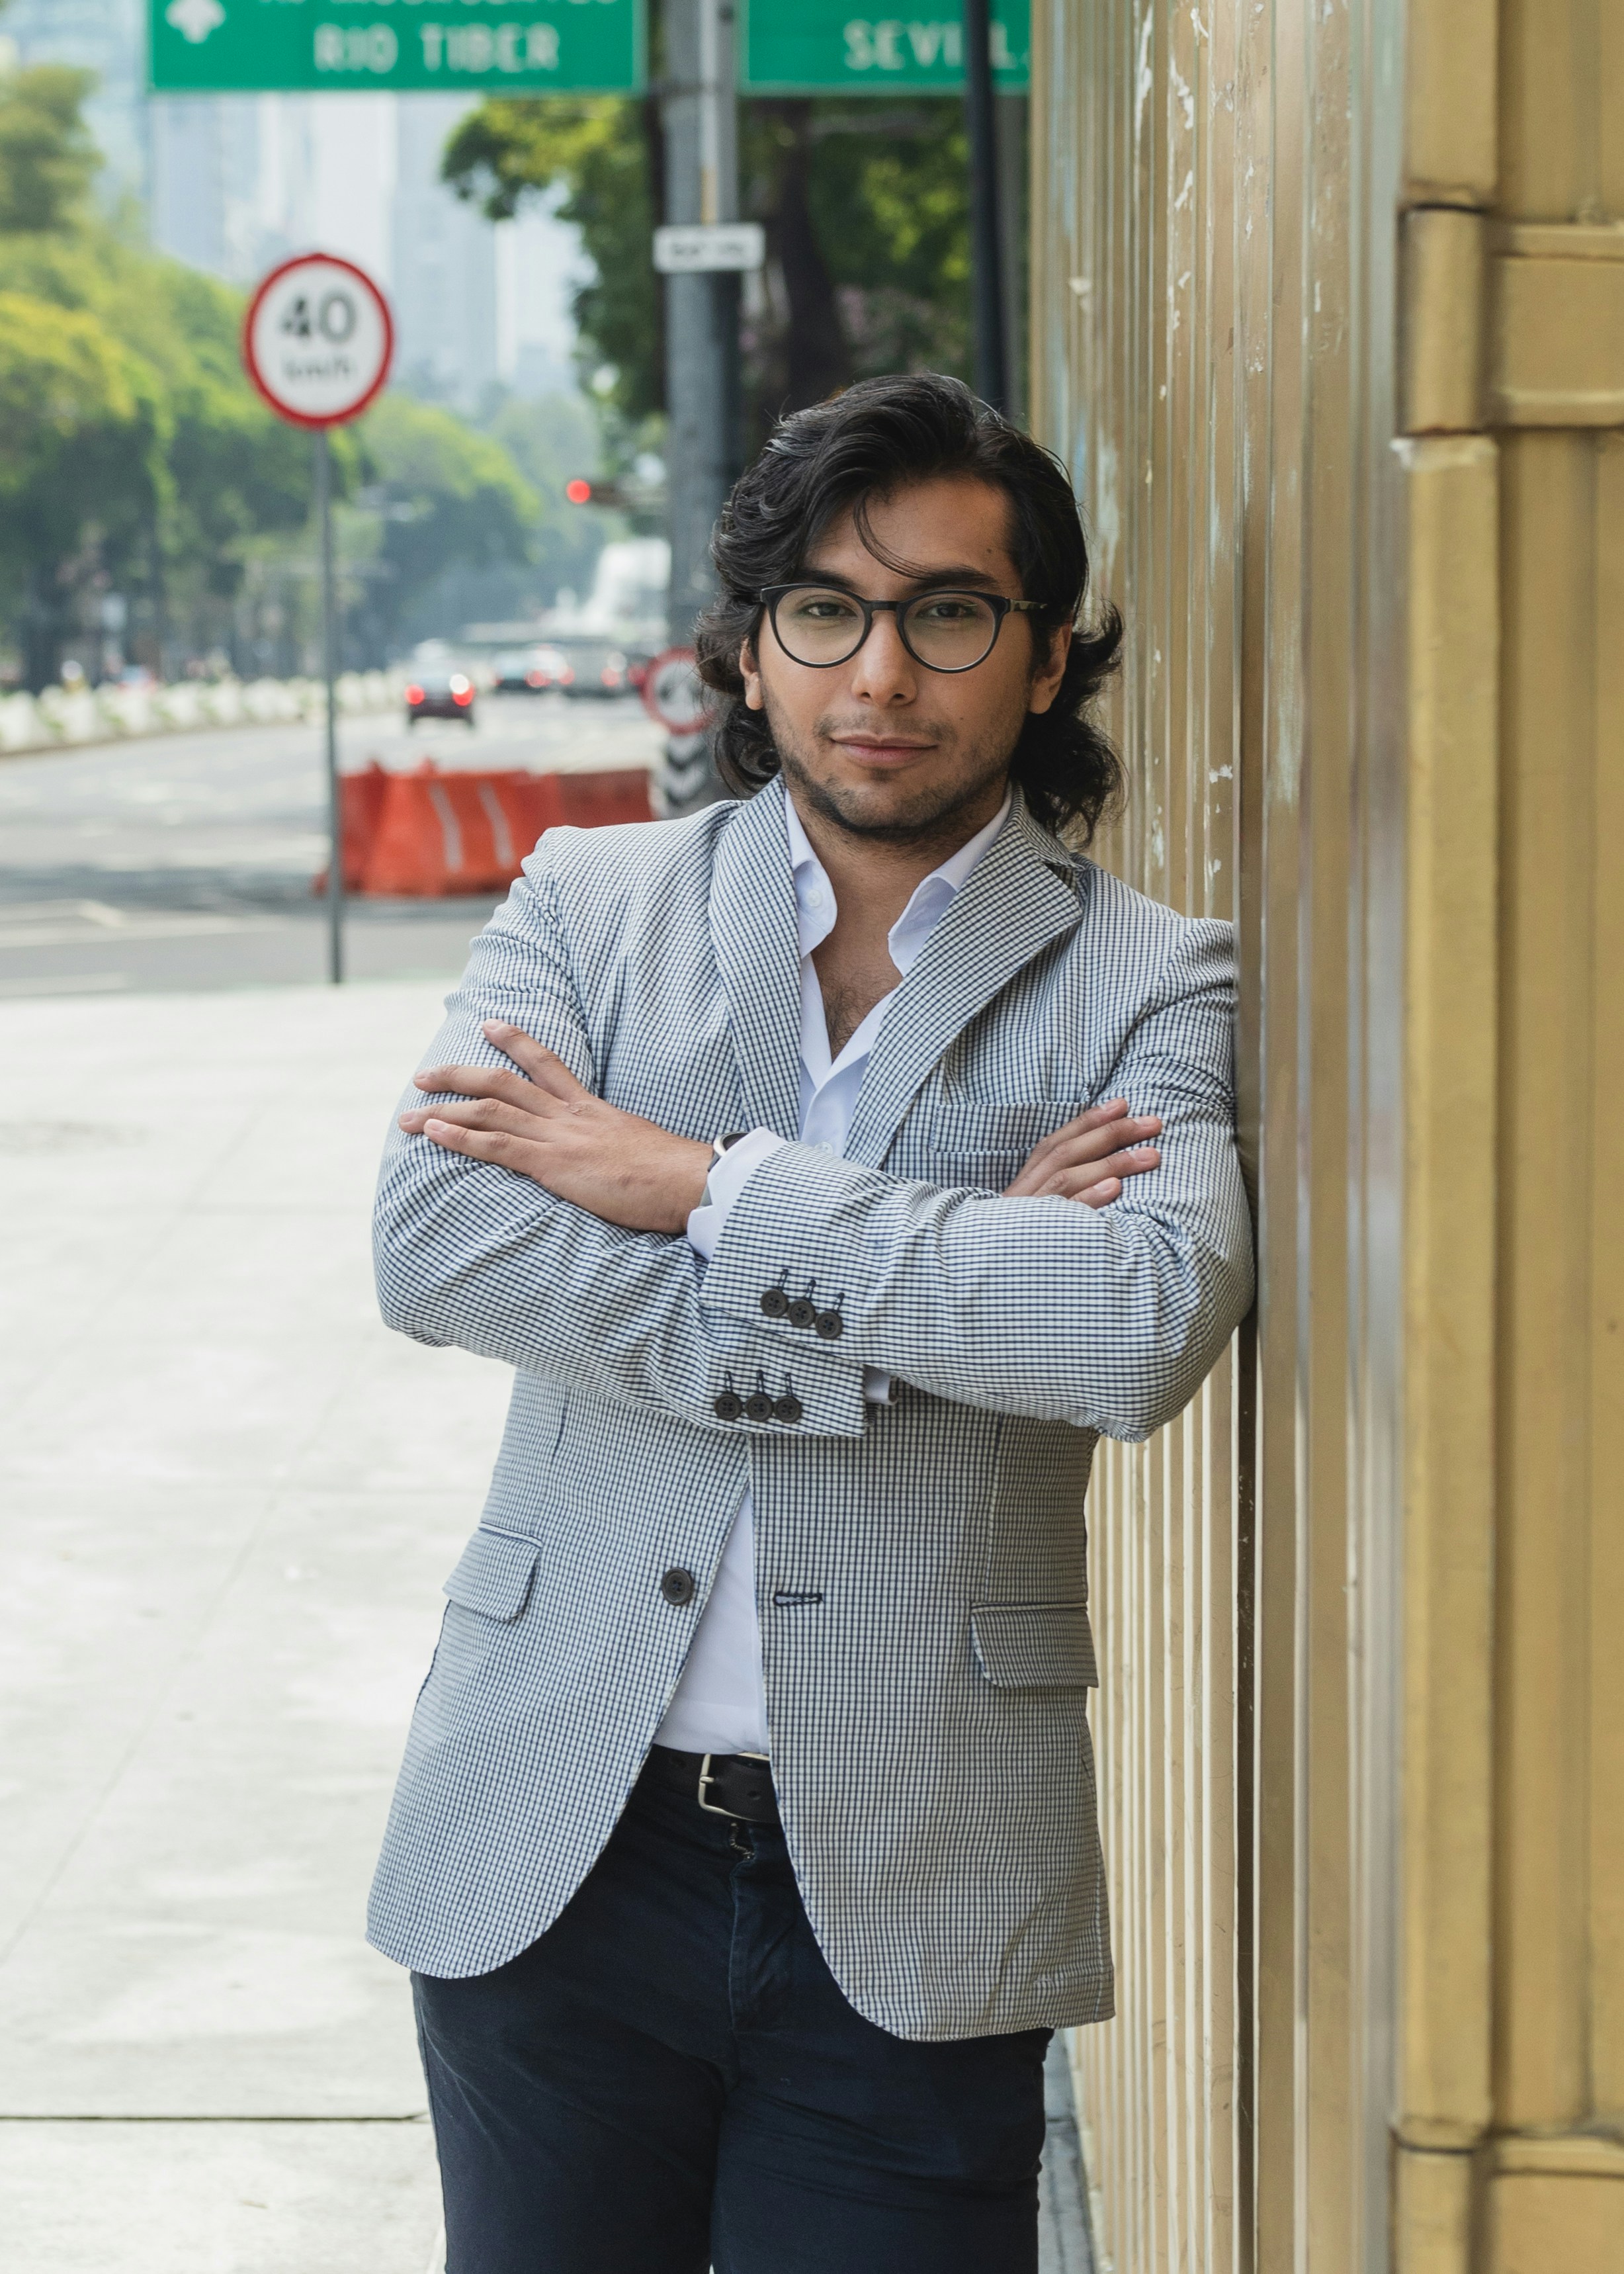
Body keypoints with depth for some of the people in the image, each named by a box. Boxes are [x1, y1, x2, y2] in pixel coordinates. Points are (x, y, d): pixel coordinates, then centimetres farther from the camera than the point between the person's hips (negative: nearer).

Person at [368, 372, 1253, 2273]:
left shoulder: (1149, 986, 2)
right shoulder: (588, 906, 7)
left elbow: (1151, 1321, -19)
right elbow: (435, 1244, -12)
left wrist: (700, 1185, -16)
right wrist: (946, 1275, -14)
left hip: (910, 1892, -1)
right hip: (554, 1849, 2)